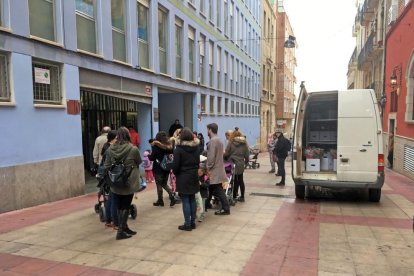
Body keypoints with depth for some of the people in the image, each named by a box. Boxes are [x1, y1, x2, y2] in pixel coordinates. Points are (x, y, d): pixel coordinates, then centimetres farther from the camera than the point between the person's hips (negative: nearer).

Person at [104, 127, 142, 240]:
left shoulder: (110, 149, -4)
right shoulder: (133, 149, -14)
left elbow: (107, 166, 2)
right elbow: (139, 162, 4)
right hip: (128, 183, -4)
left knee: (120, 206, 16)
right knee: (125, 207, 5)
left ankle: (124, 228, 27)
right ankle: (121, 231, 8)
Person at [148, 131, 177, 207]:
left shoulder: (155, 145, -13)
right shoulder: (169, 145, 2)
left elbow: (152, 158, -11)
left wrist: (148, 155, 9)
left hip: (158, 169, -5)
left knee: (159, 185, 8)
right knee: (164, 184, 17)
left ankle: (160, 201, 16)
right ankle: (172, 197, 0)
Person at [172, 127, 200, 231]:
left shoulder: (179, 149, -13)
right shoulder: (196, 148, 4)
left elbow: (175, 165, -11)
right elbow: (198, 162, 8)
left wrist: (175, 173, 8)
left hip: (183, 178, -5)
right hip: (194, 177, 6)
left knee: (185, 201, 0)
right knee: (192, 199, 12)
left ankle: (187, 224, 5)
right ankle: (193, 222, 19)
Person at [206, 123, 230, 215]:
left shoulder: (213, 140, -17)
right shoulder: (219, 139, 13)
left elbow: (211, 157, -21)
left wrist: (208, 168, -11)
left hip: (214, 170, -10)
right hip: (218, 168, 10)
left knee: (218, 190, -2)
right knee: (218, 190, 13)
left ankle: (225, 209, 6)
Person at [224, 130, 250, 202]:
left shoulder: (231, 143, -8)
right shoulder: (244, 143, 4)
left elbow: (226, 154, -7)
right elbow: (247, 155, 6)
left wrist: (225, 159, 13)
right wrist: (245, 161, 19)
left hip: (233, 164, -4)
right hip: (241, 164, 4)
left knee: (235, 181, 5)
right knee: (240, 180, 11)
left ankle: (234, 197, 10)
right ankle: (242, 197, 16)